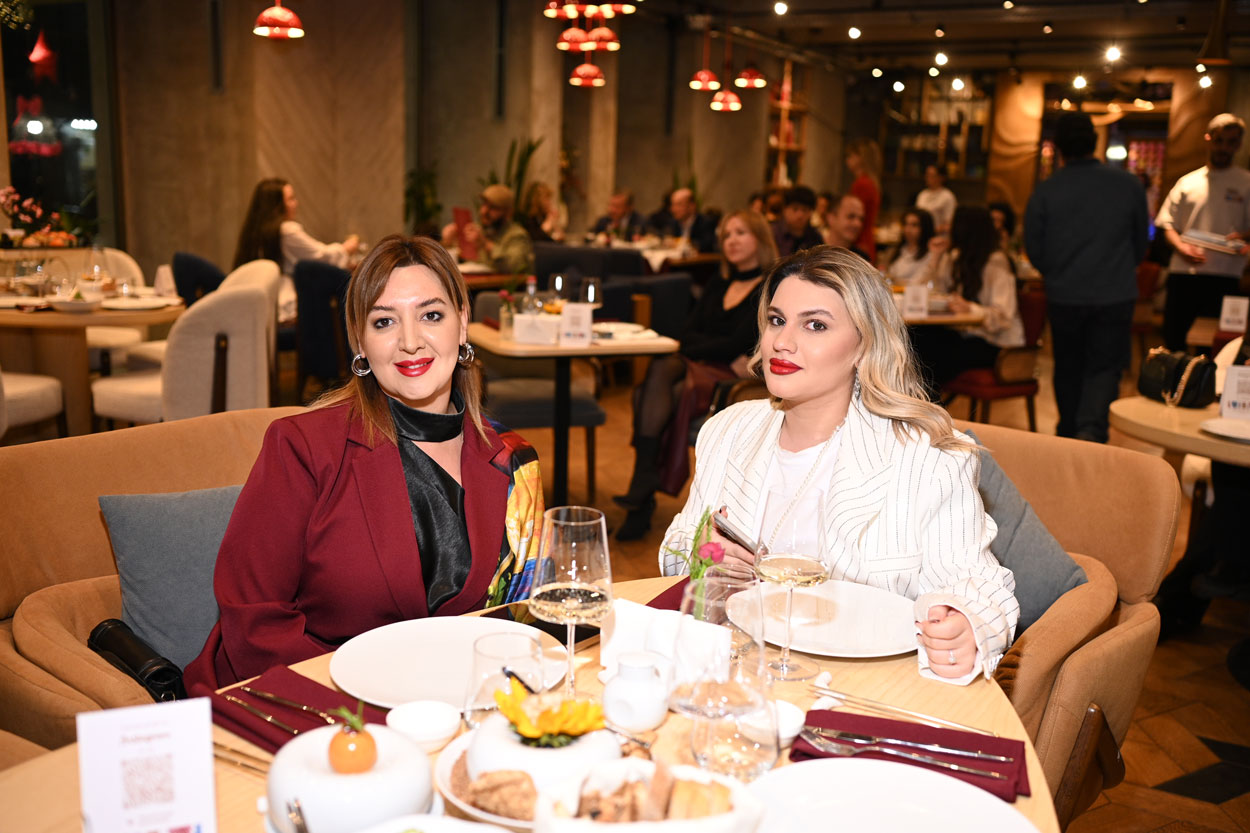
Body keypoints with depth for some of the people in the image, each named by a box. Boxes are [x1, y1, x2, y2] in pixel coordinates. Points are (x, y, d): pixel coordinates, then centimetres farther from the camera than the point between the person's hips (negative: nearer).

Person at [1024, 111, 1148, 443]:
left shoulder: (1044, 192, -7)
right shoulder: (1129, 185, -3)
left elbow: (1034, 249, 0)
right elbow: (1141, 241, 9)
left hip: (1064, 296, 1)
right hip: (1116, 295, 0)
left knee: (1068, 368, 15)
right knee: (1106, 367, 5)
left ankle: (1069, 435, 25)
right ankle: (1091, 428, -17)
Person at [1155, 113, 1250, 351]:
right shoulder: (1187, 182, 15)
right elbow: (1168, 223, 13)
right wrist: (1181, 246, -7)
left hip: (1223, 277, -2)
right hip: (1181, 272, 2)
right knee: (1172, 338, 3)